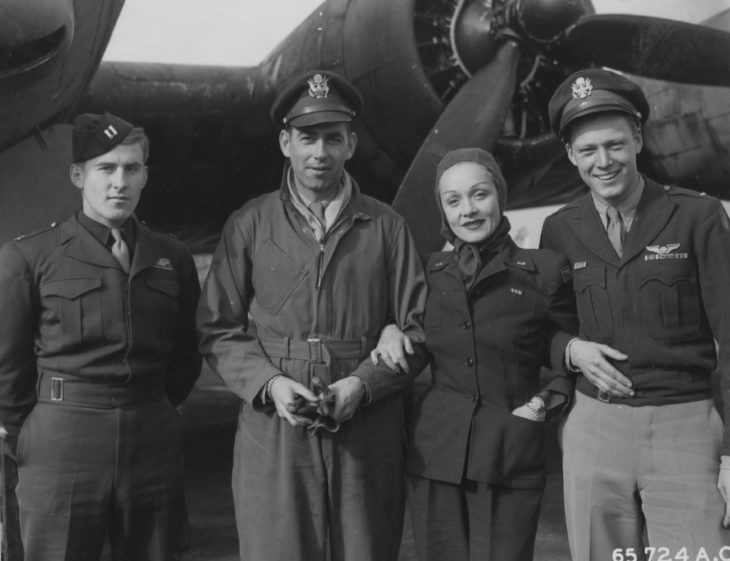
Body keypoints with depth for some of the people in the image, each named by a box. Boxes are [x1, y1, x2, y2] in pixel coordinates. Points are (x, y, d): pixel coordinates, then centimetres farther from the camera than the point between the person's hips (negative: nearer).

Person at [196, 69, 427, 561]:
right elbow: (219, 331, 7)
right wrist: (269, 384, -8)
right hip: (273, 428, 0)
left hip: (367, 433, 0)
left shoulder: (387, 228, 7)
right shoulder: (249, 225, 8)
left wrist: (362, 384, -9)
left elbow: (416, 328, 5)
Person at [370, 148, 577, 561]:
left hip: (511, 459, -3)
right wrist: (390, 332, 3)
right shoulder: (429, 272, 8)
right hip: (435, 453, 3)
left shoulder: (545, 271, -1)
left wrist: (547, 402, -5)